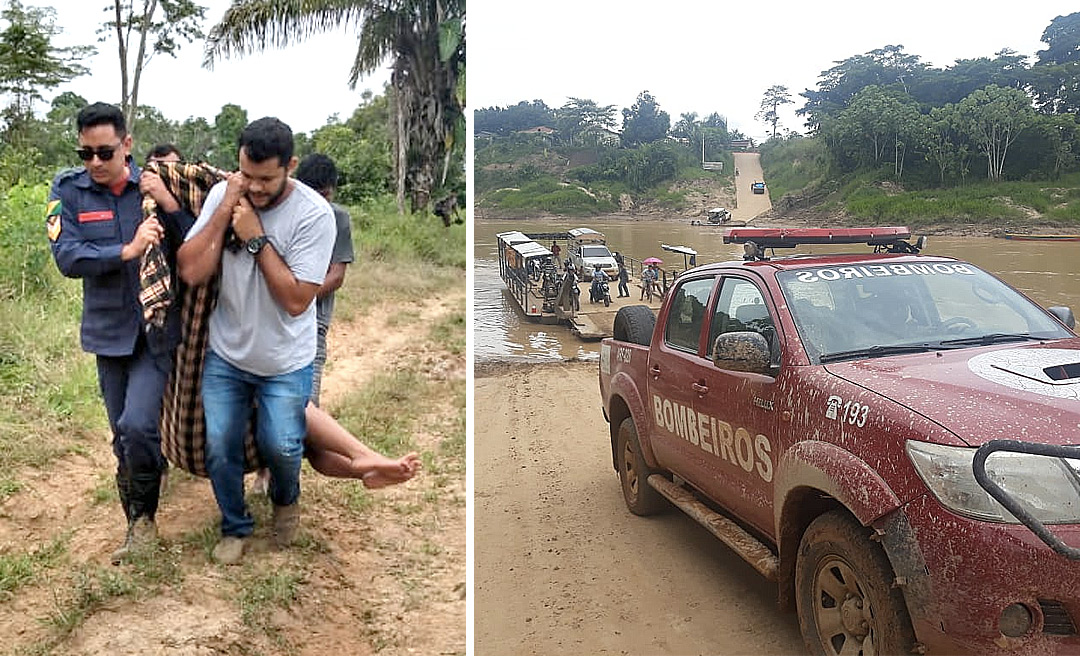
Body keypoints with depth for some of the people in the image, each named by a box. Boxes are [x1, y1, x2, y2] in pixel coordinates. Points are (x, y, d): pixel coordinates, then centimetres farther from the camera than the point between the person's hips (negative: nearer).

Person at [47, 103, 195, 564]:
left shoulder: (155, 186, -4)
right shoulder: (68, 189, -3)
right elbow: (66, 257, -13)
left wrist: (169, 205, -17)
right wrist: (128, 251, -22)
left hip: (156, 330, -2)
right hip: (109, 332, 2)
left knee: (137, 426, -17)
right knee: (124, 436, 12)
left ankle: (143, 517, 8)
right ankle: (138, 523, 32)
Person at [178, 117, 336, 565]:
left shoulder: (314, 213, -21)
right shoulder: (223, 194, -10)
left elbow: (296, 300, -23)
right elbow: (191, 272, -17)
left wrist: (256, 237, -25)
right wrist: (225, 209, -23)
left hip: (286, 362, -3)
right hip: (226, 353, 3)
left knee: (280, 448, -1)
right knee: (219, 447, 6)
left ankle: (285, 499, 36)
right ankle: (235, 526, 33)